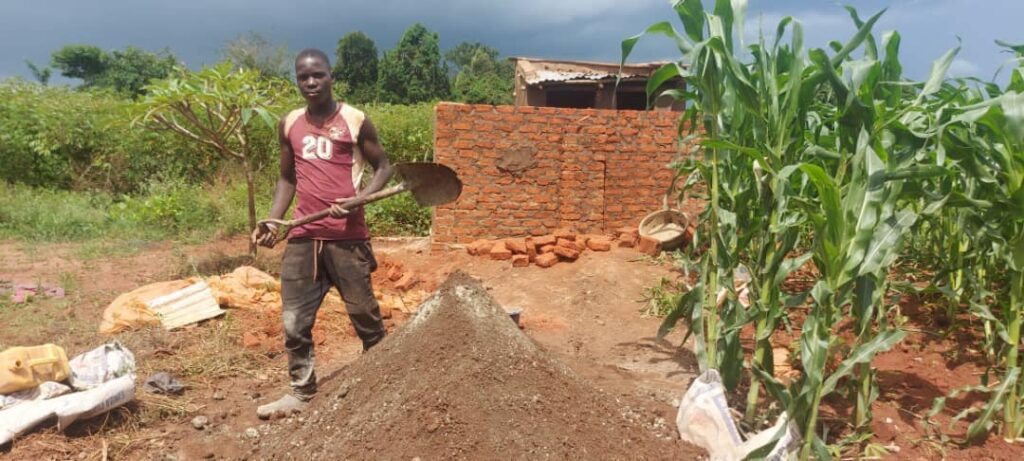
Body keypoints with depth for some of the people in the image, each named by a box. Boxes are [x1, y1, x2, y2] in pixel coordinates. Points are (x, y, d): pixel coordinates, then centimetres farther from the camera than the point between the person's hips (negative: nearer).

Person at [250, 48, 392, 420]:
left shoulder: (355, 121, -2)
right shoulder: (289, 125, 10)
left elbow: (383, 167, 4)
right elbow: (288, 179, 18)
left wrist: (359, 199, -14)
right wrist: (272, 222, 4)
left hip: (347, 236, -4)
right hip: (302, 237, 4)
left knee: (364, 315, 7)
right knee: (294, 321, 8)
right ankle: (301, 393, 24)